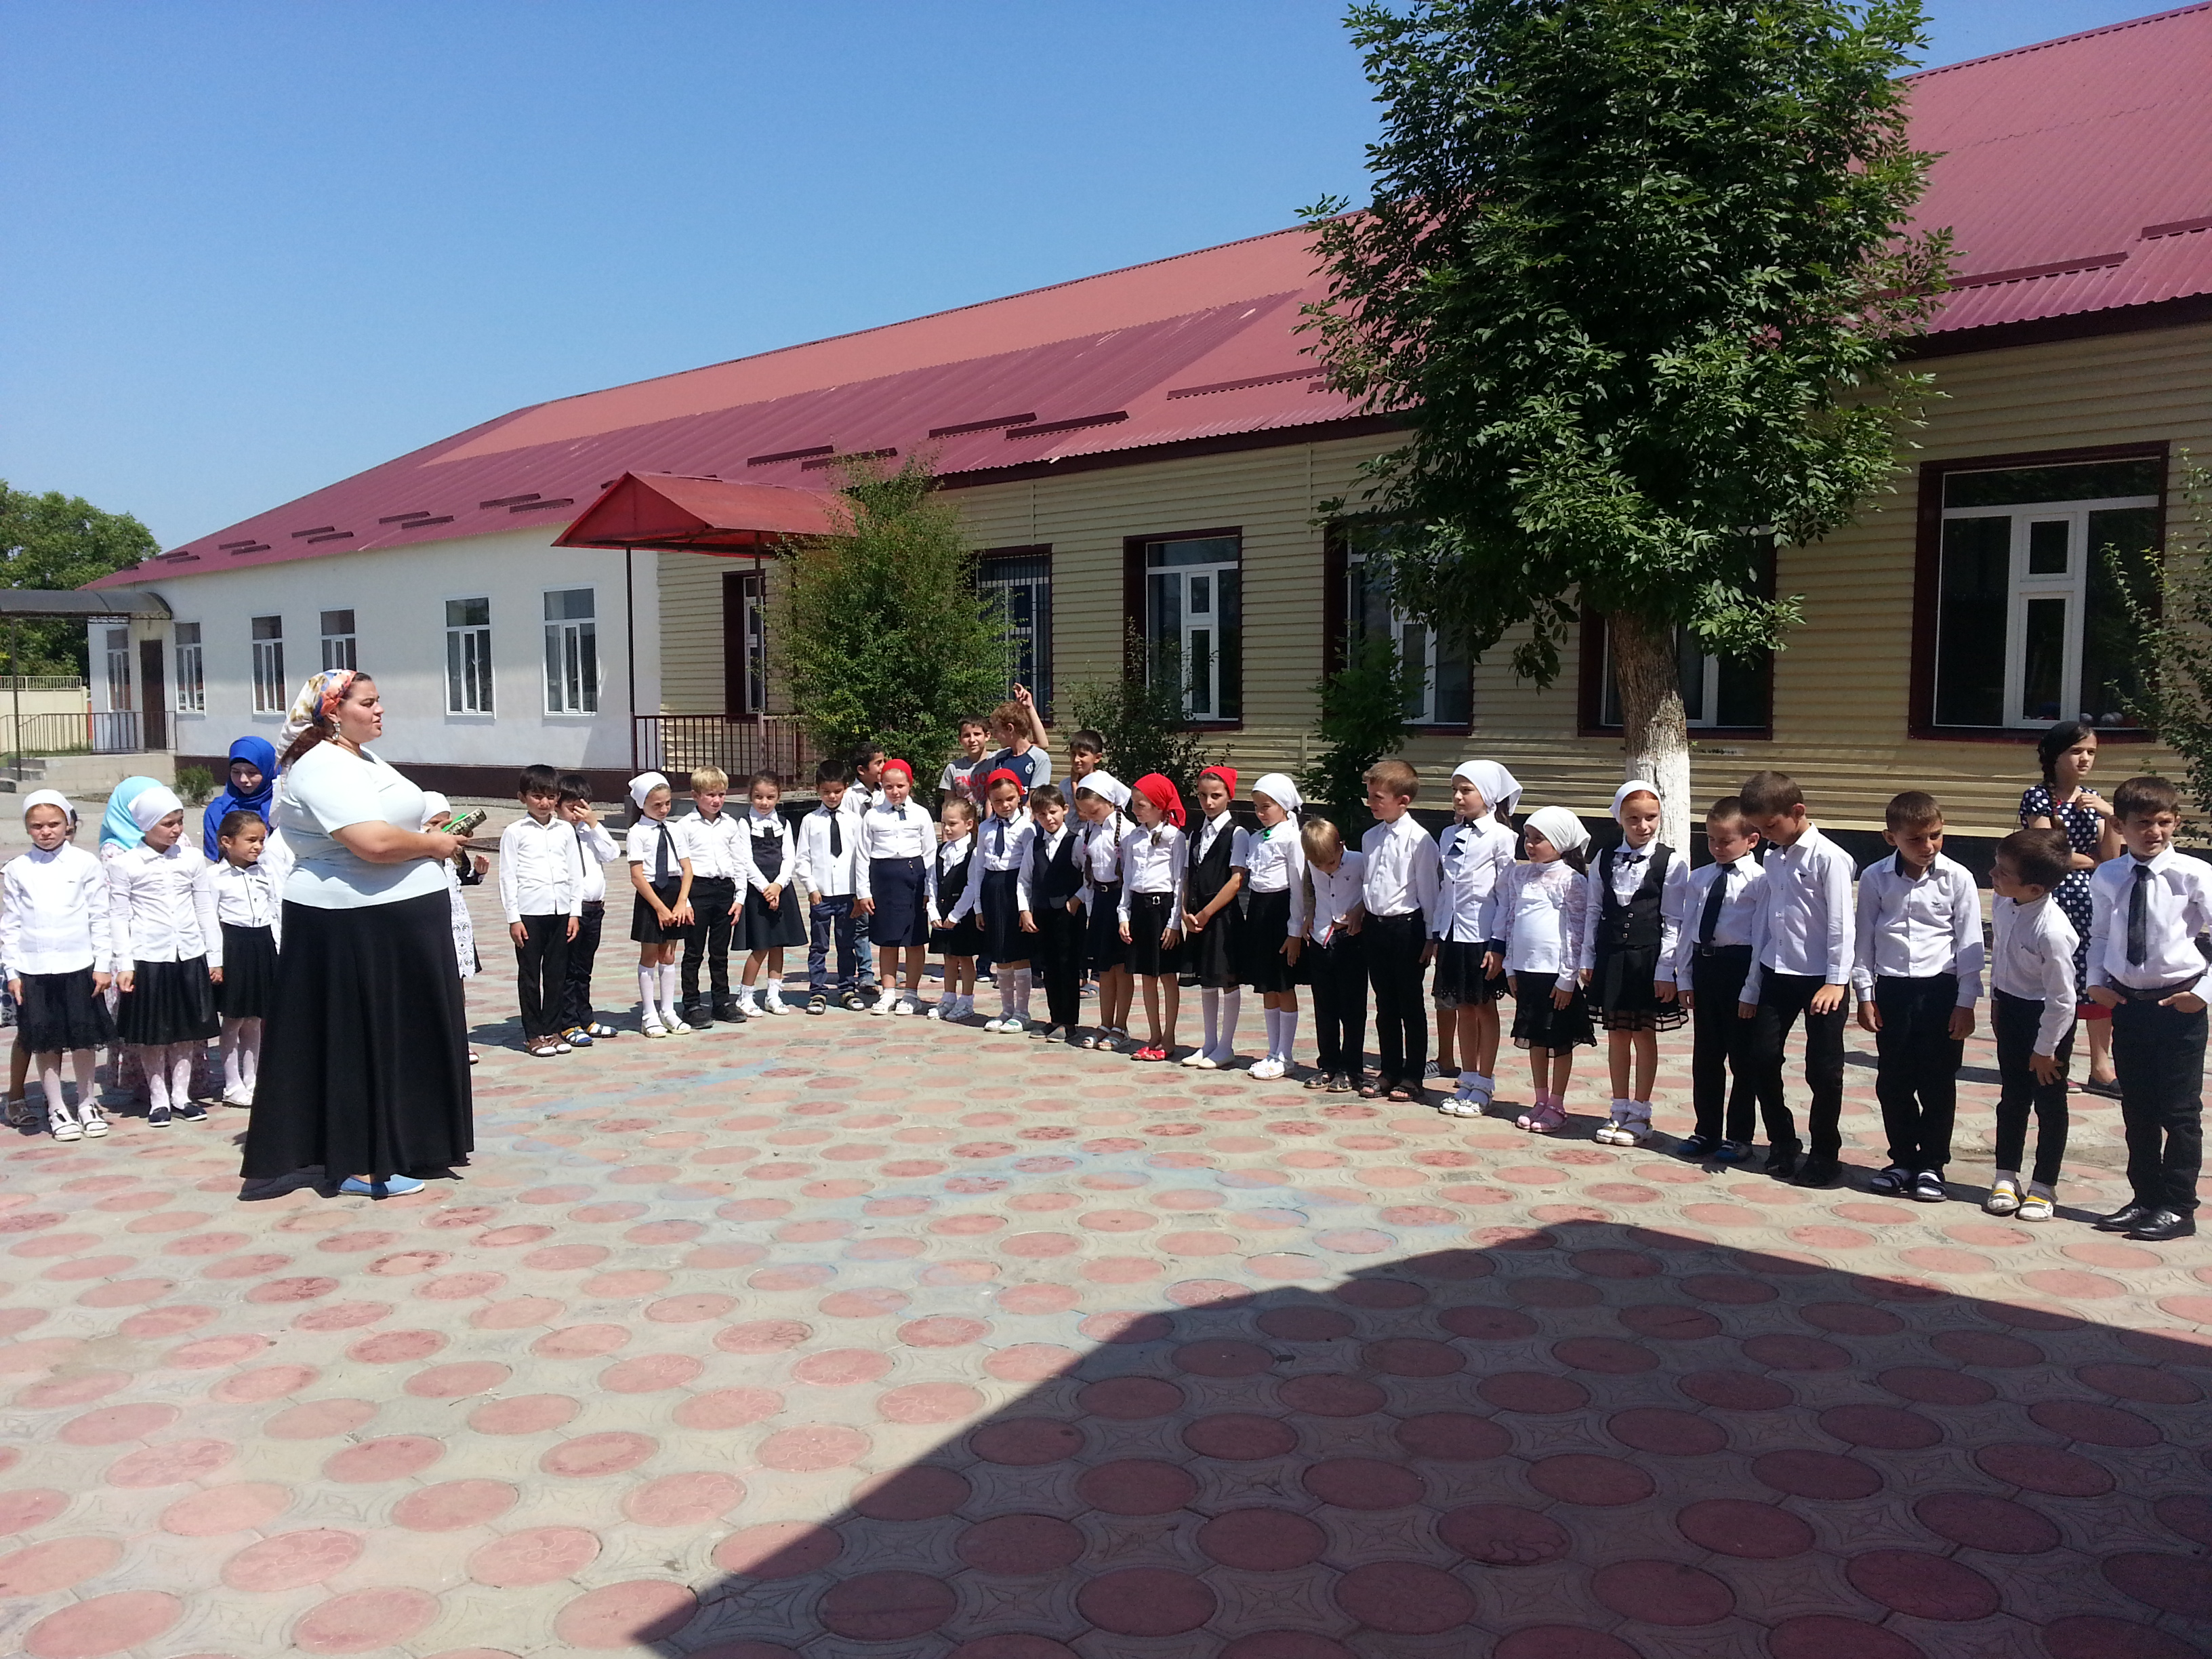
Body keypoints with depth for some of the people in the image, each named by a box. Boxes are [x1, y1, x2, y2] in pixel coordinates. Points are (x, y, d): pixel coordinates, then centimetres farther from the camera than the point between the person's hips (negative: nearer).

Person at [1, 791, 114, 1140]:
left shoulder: (85, 864, -1)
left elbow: (99, 918, 1)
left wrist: (102, 964, -2)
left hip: (79, 966, -1)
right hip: (33, 970, 1)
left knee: (82, 1038, 6)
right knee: (45, 1042, 6)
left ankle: (88, 1104, 21)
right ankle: (57, 1110, 17)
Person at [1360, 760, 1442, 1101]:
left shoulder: (1419, 840, -13)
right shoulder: (1370, 838, 7)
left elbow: (1429, 890, -10)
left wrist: (1431, 937, -8)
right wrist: (1361, 917, 14)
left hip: (1406, 927, -6)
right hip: (1376, 927, 6)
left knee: (1411, 1006, 5)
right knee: (1385, 1006, 14)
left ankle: (1412, 1076, 13)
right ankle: (1389, 1071, 23)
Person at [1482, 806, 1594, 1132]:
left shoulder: (1571, 880, -8)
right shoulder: (1519, 876, 8)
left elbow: (1575, 932, -9)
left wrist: (1567, 979, -12)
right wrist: (1510, 968, 9)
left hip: (1556, 972, -5)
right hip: (1525, 969, 5)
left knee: (1560, 1041, 5)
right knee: (1534, 1038, 13)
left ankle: (1557, 1105, 16)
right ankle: (1541, 1101, 24)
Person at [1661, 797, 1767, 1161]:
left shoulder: (1759, 881, -8)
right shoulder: (1698, 879, 9)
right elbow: (1685, 928, 10)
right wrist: (1684, 977, 7)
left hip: (1740, 967, -5)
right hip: (1704, 966, 6)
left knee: (1742, 1056, 5)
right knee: (1705, 1055, 13)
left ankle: (1738, 1135, 16)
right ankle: (1706, 1131, 25)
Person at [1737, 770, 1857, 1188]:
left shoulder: (1829, 858, -11)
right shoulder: (1773, 859, 10)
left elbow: (1841, 923, -14)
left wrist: (1837, 981, -18)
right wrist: (1752, 988, 13)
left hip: (1821, 979, -6)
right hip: (1776, 974, 6)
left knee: (1823, 1068, 2)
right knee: (1763, 1057, 5)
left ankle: (1825, 1153, 16)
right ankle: (1782, 1142, 22)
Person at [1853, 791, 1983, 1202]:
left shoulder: (1957, 878, -5)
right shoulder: (1875, 878, -2)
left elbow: (1969, 944, -2)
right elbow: (1864, 939, 5)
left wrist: (1966, 1002, -4)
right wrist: (1865, 994, 3)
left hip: (1941, 989, -2)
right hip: (1892, 989, 2)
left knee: (1937, 1083, 5)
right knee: (1893, 1082, 8)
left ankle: (1931, 1165, 17)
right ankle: (1903, 1161, 22)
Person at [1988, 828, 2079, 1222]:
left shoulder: (2052, 931, -33)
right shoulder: (2001, 903, -12)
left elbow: (2062, 998, -24)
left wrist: (2045, 1049, -15)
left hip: (2049, 1016, -7)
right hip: (2010, 1006, 7)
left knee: (2049, 1102, 9)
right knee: (2012, 1098, 16)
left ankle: (2043, 1187, 21)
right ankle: (2006, 1178, 27)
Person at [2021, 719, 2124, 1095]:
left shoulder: (2092, 799, 12)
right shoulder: (2037, 796, -6)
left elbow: (2111, 860, 6)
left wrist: (2112, 817, -8)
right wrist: (2093, 861, 2)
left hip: (2089, 902, 6)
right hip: (2048, 898, -6)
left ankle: (2100, 1067, 15)